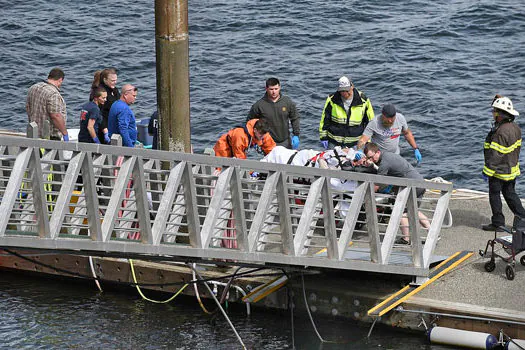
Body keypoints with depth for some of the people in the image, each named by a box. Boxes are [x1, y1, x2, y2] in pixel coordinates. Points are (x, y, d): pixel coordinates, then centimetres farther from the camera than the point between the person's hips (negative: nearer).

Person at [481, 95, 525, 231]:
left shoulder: (501, 133, -28)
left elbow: (496, 155, -26)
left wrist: (488, 171, -20)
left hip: (500, 171, -9)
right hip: (512, 168, 9)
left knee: (494, 195, 4)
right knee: (510, 194, 18)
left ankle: (498, 223, 11)